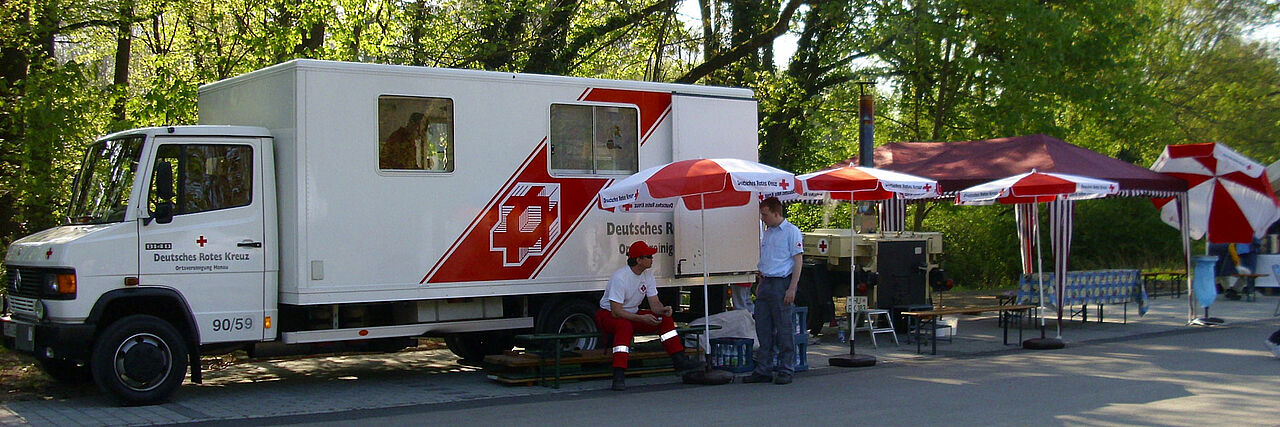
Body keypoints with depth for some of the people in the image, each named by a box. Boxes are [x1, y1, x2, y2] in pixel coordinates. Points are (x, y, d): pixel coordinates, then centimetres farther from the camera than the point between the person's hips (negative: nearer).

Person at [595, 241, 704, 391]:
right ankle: (618, 376, -43)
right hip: (608, 315, -8)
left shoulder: (647, 275, -1)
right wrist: (642, 319, -34)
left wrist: (663, 310, -24)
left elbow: (654, 304, -1)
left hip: (633, 314, 8)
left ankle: (680, 362, -6)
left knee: (665, 318, -8)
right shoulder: (620, 277, -25)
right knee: (625, 325, -40)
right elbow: (616, 312, -29)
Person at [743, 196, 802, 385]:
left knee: (784, 329, -3)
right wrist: (760, 285, 17)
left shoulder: (791, 231, -6)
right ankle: (763, 370, 13)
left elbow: (798, 261, -10)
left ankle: (786, 370, 5)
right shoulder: (767, 233, 17)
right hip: (766, 283, 8)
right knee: (763, 328, 7)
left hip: (782, 283, -8)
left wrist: (792, 288, -16)